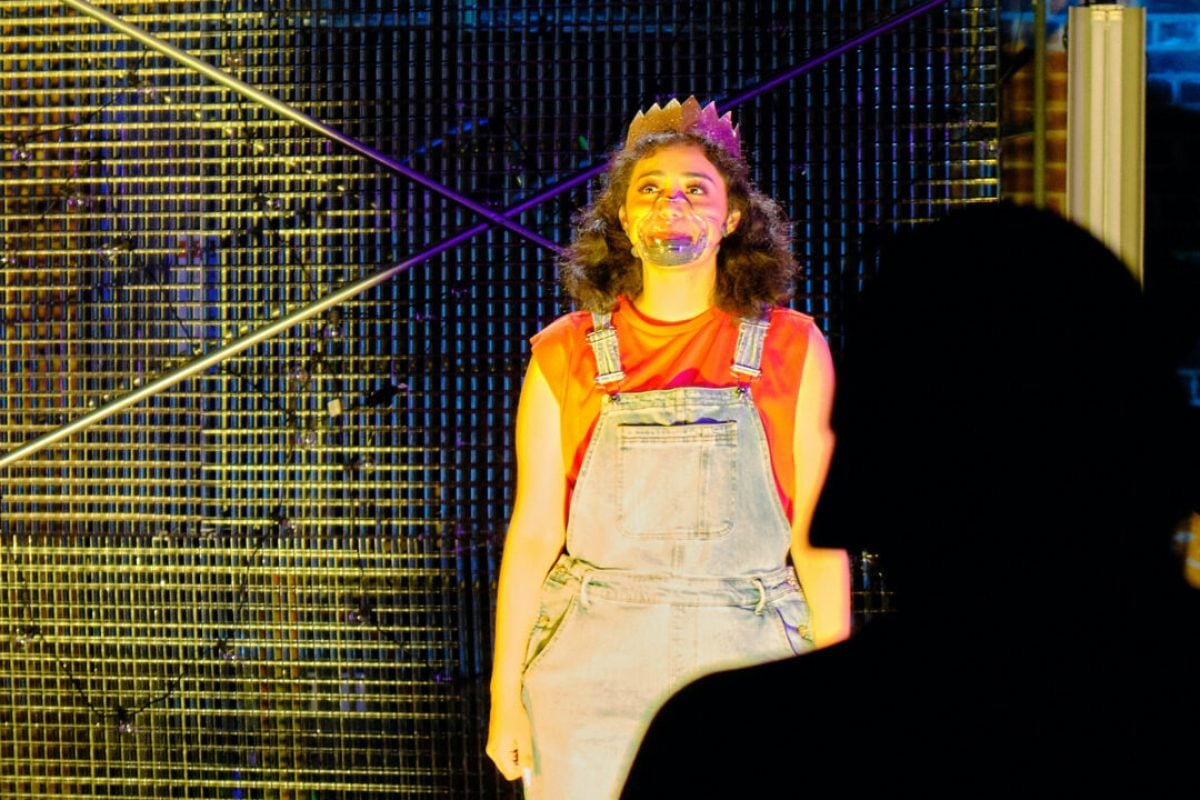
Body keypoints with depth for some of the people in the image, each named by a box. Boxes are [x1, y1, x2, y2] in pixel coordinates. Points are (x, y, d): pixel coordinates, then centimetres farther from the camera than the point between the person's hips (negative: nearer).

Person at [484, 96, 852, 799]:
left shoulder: (792, 350, 5)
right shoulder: (566, 355, 6)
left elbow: (819, 534, 4)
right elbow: (533, 531, 5)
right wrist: (507, 697, 2)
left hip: (747, 661, 0)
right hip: (593, 670, 0)